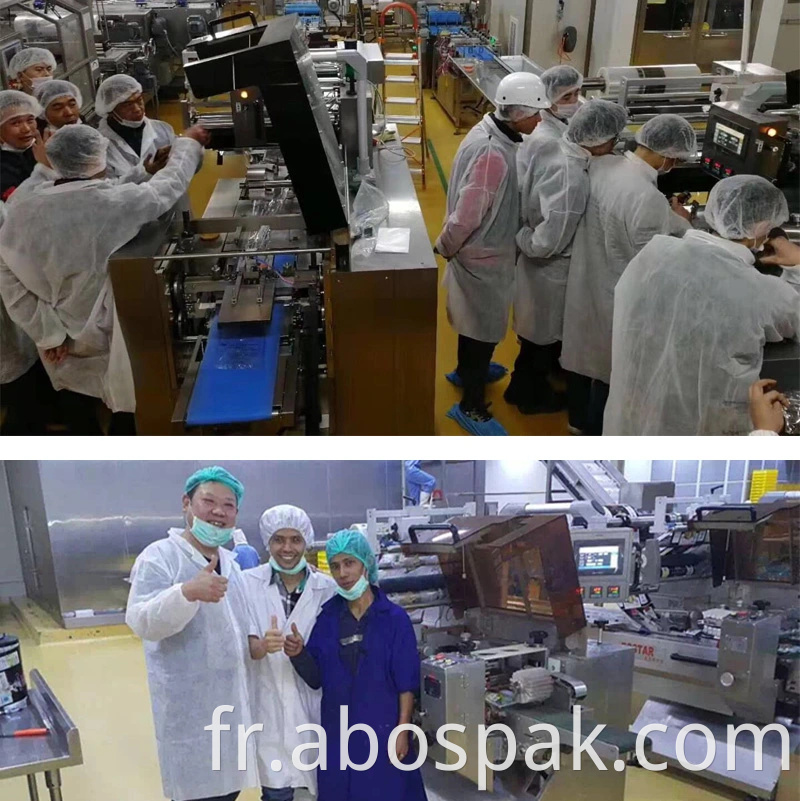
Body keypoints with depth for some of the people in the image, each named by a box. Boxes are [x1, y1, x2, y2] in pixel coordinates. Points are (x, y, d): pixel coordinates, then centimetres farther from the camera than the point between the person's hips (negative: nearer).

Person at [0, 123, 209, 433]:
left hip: (63, 338, 4)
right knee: (126, 408, 17)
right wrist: (188, 142, 11)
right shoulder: (114, 202, -23)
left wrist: (48, 335, -2)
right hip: (107, 336, -4)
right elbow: (170, 184, -7)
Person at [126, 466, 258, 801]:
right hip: (189, 709, -7)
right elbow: (141, 622, -23)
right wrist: (188, 592, -40)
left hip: (232, 701, 7)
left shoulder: (231, 563, 13)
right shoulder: (159, 556, -11)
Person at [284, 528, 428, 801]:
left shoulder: (394, 618, -7)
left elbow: (406, 683, -6)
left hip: (382, 730, -3)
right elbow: (316, 678, 2)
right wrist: (299, 654, -16)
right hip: (337, 731, 3)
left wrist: (402, 730, -11)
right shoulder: (327, 617, 2)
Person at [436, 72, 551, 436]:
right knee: (485, 328, 4)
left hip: (481, 247, 10)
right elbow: (467, 215, -27)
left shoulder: (491, 131, 0)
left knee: (476, 320, 28)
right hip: (484, 254, -10)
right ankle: (471, 407, 18)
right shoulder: (493, 155, -32)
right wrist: (445, 248, -12)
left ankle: (467, 371, 50)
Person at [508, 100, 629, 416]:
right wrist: (522, 239, -16)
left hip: (533, 264, 8)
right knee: (544, 334, 17)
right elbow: (547, 243, -33)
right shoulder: (572, 179, -34)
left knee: (537, 331, 29)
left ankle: (523, 386, 52)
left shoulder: (542, 145, -11)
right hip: (550, 270, -8)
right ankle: (532, 395, 40)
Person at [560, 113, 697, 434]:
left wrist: (666, 218, 8)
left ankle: (579, 419, 47)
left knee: (586, 352, 26)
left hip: (585, 280, 8)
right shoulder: (648, 199, -32)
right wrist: (682, 224, -6)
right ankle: (595, 433, 35)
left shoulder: (600, 165, -8)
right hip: (616, 295, -8)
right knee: (611, 367, 15)